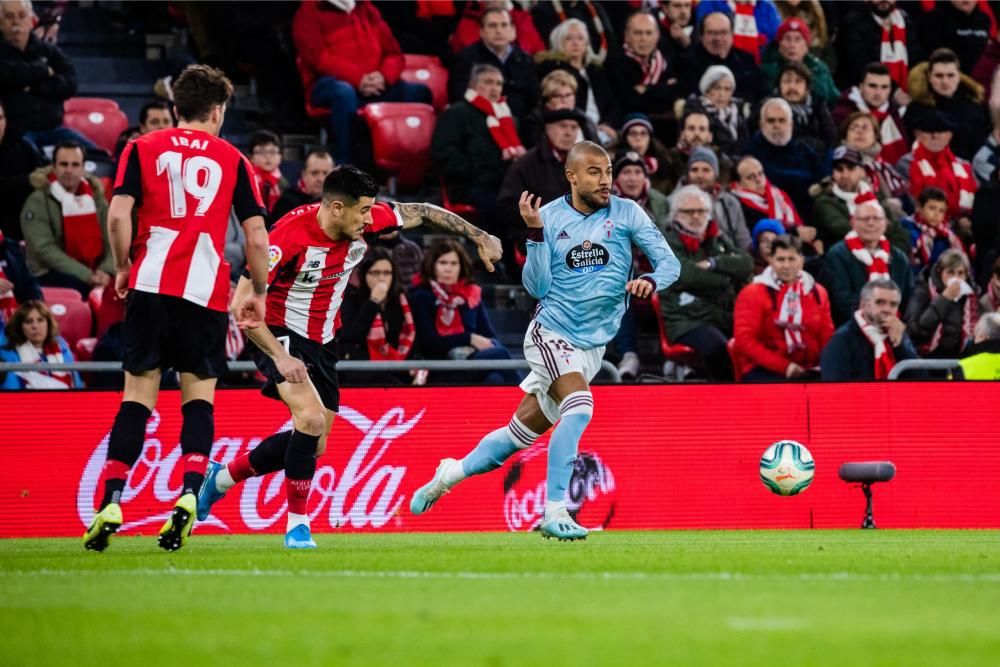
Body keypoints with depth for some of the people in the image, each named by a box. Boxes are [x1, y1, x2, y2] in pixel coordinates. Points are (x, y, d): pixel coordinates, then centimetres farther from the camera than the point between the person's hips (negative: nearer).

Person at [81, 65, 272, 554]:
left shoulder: (142, 150, 10)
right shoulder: (232, 161, 10)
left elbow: (118, 214, -3)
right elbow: (257, 238, 5)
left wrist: (122, 267, 11)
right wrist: (258, 293, 18)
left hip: (150, 283, 0)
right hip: (206, 291, 0)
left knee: (138, 396, 4)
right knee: (199, 397, 10)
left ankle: (111, 502, -7)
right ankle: (189, 494, -10)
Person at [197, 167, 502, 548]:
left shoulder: (366, 222, -13)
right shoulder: (290, 234, -29)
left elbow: (422, 213, 6)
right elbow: (241, 304, -27)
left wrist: (479, 237, 4)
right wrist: (280, 357, -33)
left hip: (321, 343, 7)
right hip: (279, 334, -7)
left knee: (314, 445, 10)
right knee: (312, 419, -28)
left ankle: (220, 478, 31)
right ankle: (298, 525, -14)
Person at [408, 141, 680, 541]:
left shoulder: (626, 213, -2)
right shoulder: (550, 217, -3)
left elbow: (669, 262, -5)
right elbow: (538, 287, -8)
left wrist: (650, 281, -27)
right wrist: (535, 233, -19)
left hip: (593, 345, 3)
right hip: (552, 331, -3)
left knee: (524, 432, 9)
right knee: (579, 406, -29)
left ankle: (451, 474, 31)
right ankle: (555, 511, -26)